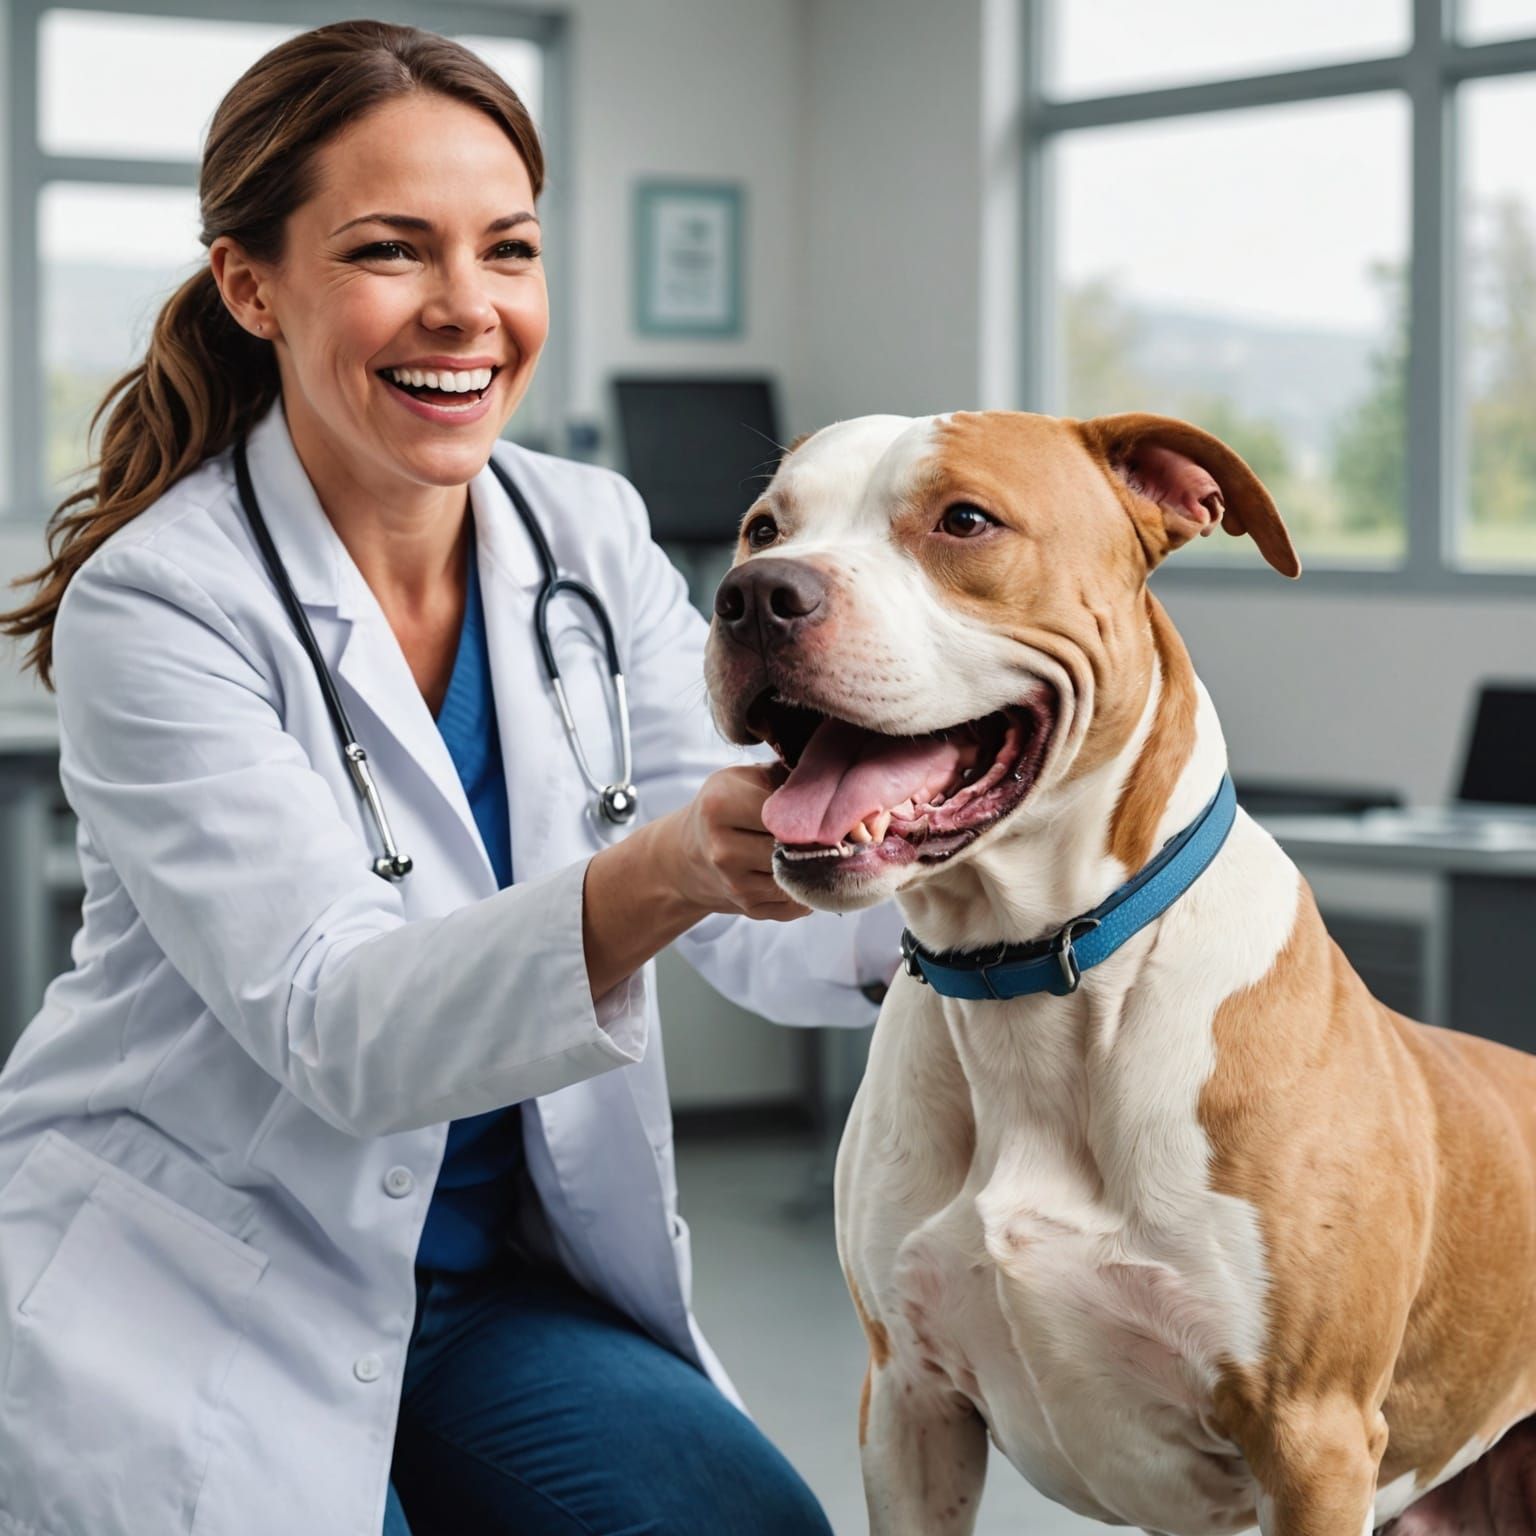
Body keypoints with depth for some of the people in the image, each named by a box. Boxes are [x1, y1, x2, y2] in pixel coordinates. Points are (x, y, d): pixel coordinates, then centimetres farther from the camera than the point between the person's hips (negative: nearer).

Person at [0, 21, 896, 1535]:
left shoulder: (594, 544, 0)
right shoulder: (155, 605, -16)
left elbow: (761, 924, -6)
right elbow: (334, 1027, -26)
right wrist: (654, 878, -43)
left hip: (495, 1280, 4)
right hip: (186, 1283, -4)